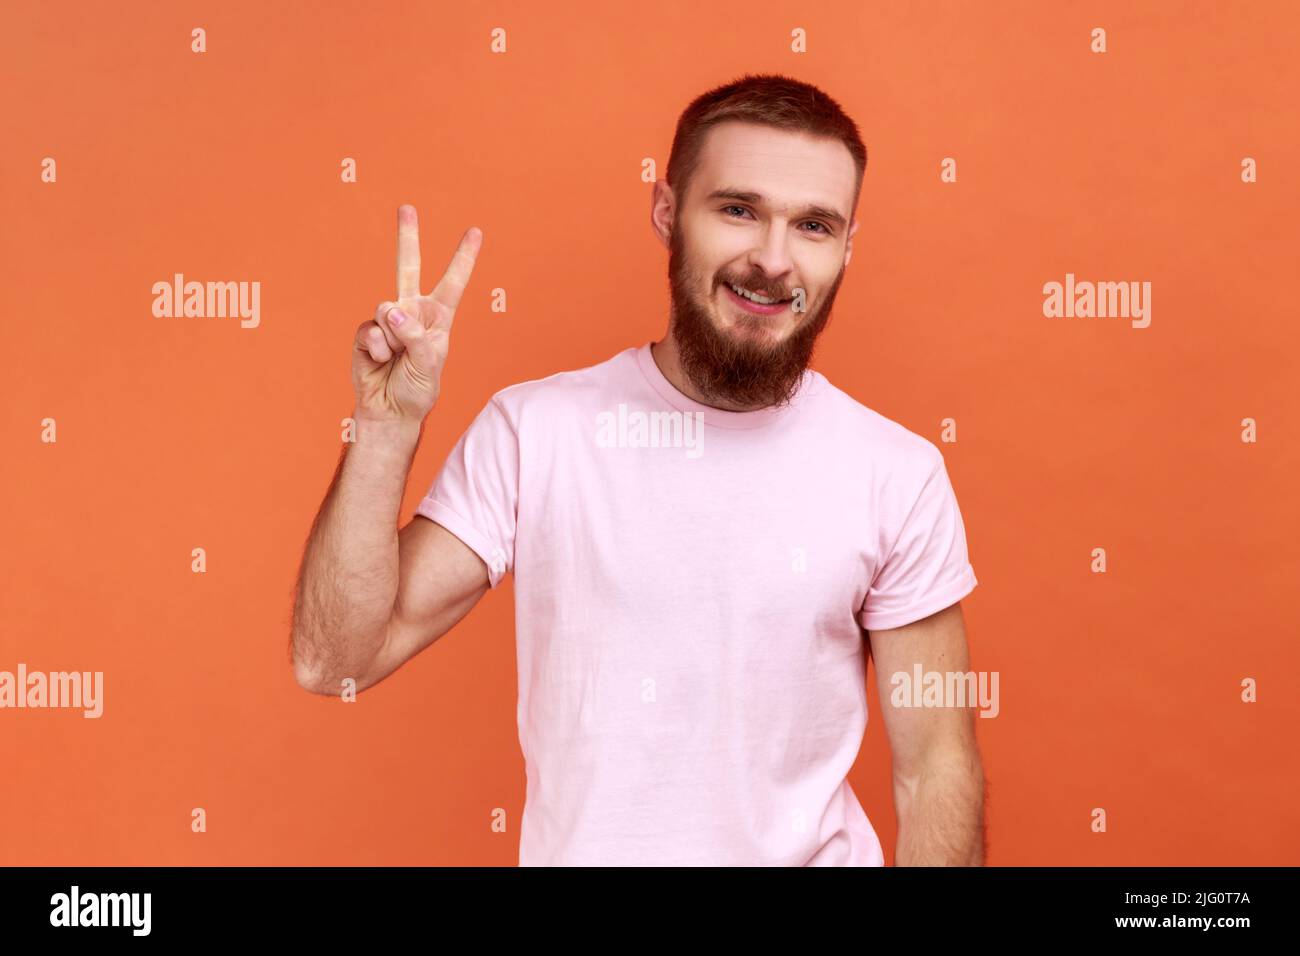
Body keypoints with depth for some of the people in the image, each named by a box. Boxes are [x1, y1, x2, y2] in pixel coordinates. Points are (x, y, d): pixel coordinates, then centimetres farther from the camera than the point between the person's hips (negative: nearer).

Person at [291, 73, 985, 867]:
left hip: (817, 849, 0)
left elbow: (935, 766, -6)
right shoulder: (531, 429, -11)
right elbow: (333, 660, -12)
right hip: (571, 845, 1)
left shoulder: (900, 475, -12)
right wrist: (388, 427, -23)